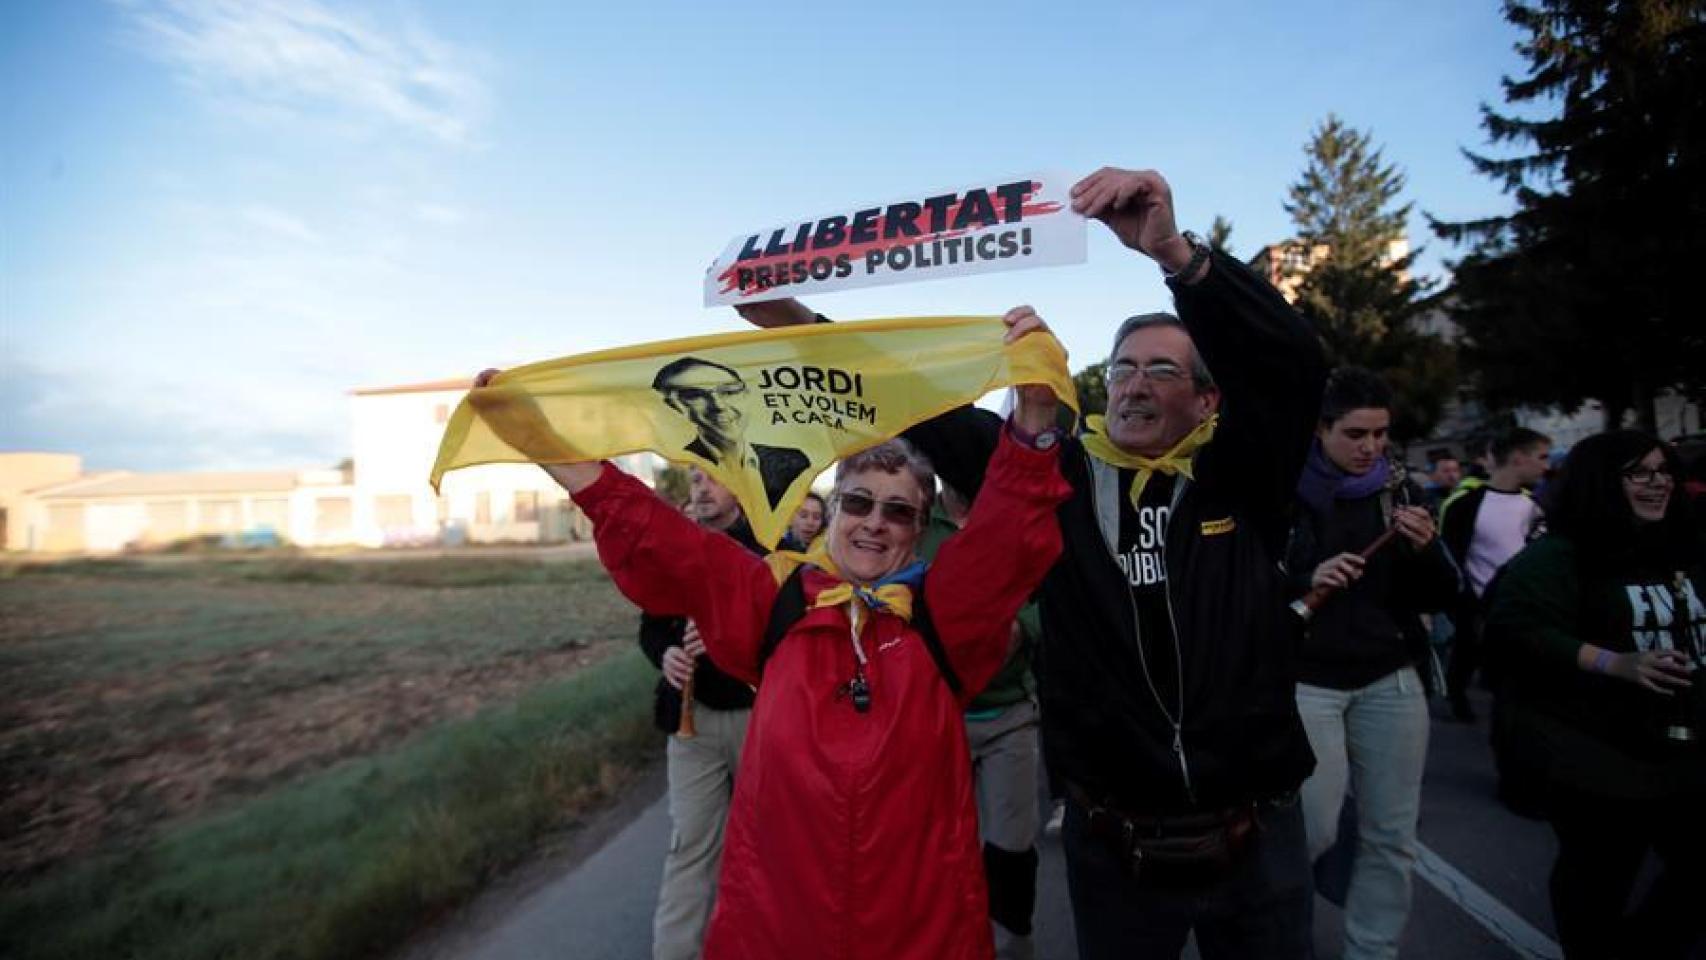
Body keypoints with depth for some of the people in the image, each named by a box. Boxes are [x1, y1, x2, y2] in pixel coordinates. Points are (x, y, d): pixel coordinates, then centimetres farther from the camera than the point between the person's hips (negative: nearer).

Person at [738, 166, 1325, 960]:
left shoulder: (1241, 479, -4)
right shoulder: (1060, 476, -4)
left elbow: (1291, 362, -20)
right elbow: (930, 413, -7)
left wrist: (1174, 252, -35)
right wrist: (800, 324, -13)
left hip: (1256, 840, 1)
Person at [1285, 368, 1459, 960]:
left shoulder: (1398, 489, 6)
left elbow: (1438, 598, 8)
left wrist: (1427, 550, -11)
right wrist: (1307, 581, -23)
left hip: (1390, 680, 4)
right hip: (1306, 682, -4)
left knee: (1391, 836, 10)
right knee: (1314, 831, -2)